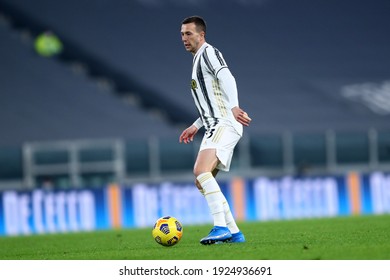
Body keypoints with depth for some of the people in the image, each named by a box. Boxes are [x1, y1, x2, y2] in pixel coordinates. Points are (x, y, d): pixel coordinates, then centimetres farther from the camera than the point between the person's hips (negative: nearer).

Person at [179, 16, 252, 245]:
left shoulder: (209, 52, -4)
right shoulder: (198, 60, 26)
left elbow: (227, 78, -23)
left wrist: (234, 107, -38)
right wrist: (196, 127, 29)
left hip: (225, 124, -11)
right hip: (214, 126, 11)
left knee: (201, 170, -27)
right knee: (202, 182, 8)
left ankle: (221, 227, -33)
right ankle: (234, 233, 10)